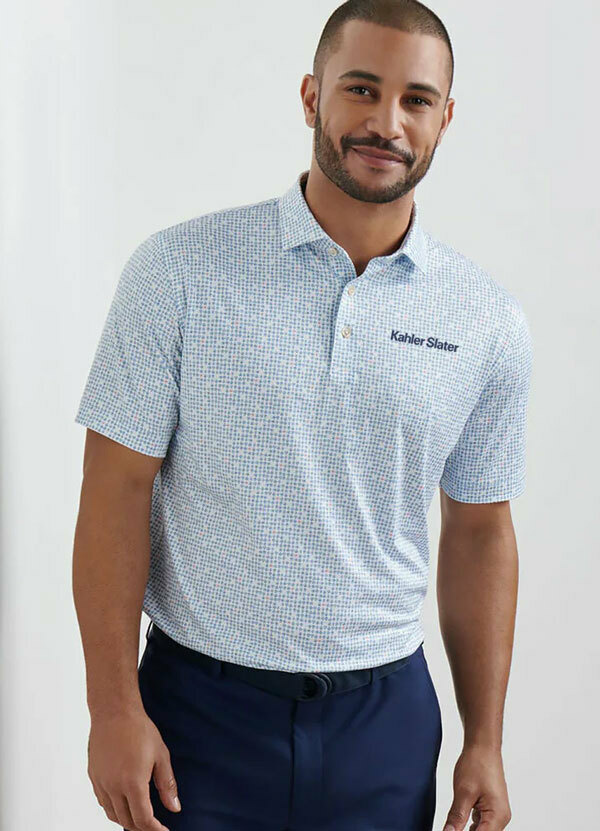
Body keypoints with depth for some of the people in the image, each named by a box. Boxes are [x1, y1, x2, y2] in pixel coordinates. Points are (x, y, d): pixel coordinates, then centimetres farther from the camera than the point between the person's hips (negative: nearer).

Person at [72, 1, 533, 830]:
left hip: (385, 718, 3)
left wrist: (485, 744, 6)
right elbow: (118, 490, -7)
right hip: (200, 709, -2)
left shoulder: (489, 322, 0)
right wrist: (114, 709, -10)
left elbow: (479, 532, 6)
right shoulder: (180, 270, -8)